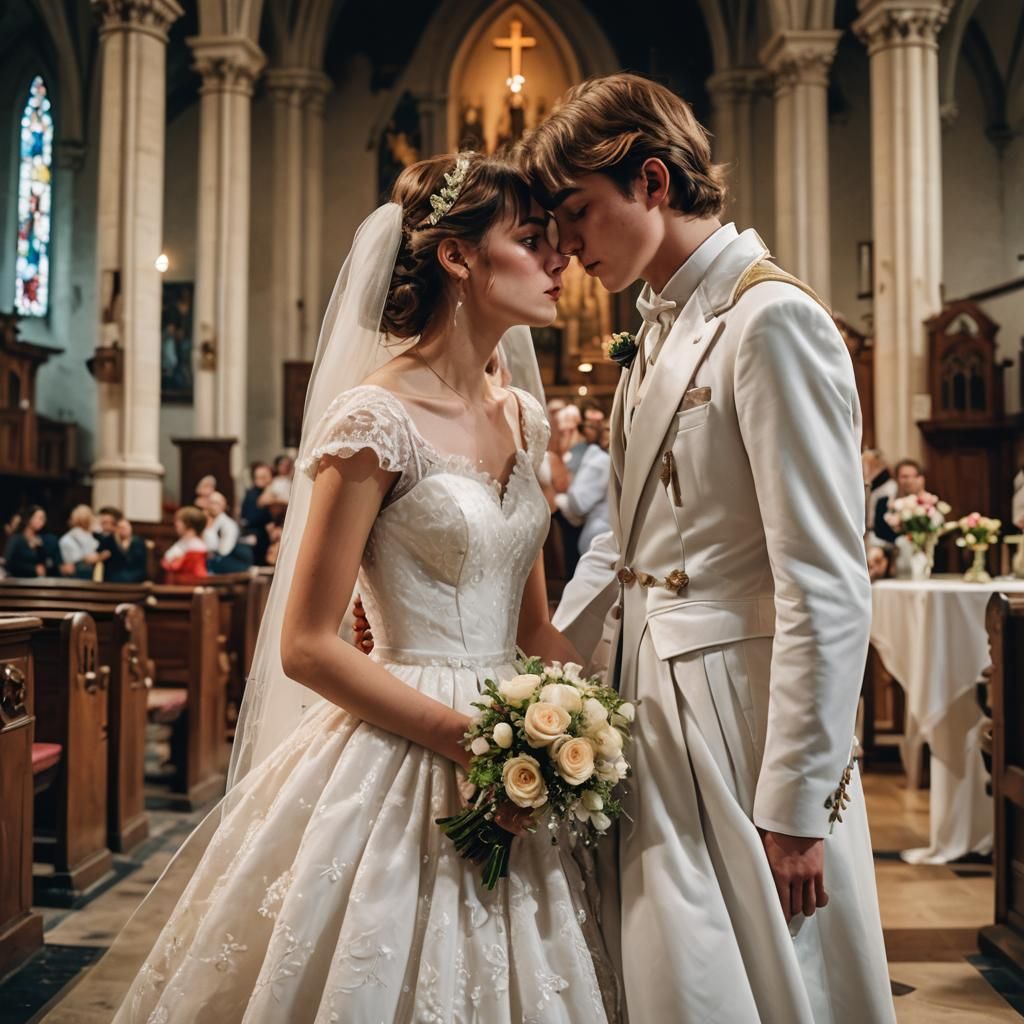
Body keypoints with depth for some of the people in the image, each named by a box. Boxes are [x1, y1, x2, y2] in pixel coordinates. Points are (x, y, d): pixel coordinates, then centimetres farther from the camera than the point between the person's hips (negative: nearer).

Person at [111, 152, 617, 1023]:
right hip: (402, 761, -7)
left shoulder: (521, 418, 8)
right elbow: (306, 647, -15)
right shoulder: (377, 419, -14)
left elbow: (532, 622, 11)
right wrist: (471, 740, -18)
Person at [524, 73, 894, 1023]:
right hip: (653, 713, 8)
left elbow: (828, 588, -18)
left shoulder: (770, 320, -14)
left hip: (743, 725, -8)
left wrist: (794, 809, -16)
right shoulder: (661, 334, 13)